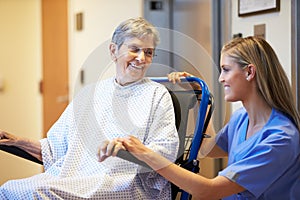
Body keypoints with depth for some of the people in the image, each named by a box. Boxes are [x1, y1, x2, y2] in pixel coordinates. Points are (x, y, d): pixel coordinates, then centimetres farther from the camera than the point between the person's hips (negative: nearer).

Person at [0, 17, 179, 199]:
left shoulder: (157, 95, 7)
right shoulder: (90, 94, 21)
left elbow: (166, 152, -4)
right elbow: (57, 148, 22)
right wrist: (20, 142, 9)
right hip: (70, 177, 5)